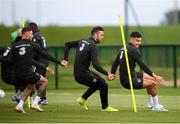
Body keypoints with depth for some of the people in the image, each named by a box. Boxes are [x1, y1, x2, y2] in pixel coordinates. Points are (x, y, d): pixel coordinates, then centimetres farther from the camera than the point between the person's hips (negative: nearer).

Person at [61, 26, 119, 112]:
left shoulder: (82, 41, 10)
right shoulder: (93, 46, -16)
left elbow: (67, 45, 18)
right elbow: (95, 65, -25)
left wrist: (65, 59, 14)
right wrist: (107, 74, -22)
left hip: (77, 74, 9)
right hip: (82, 74, -9)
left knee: (99, 82, 22)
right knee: (103, 85, -2)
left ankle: (83, 99, 22)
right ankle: (105, 107, 10)